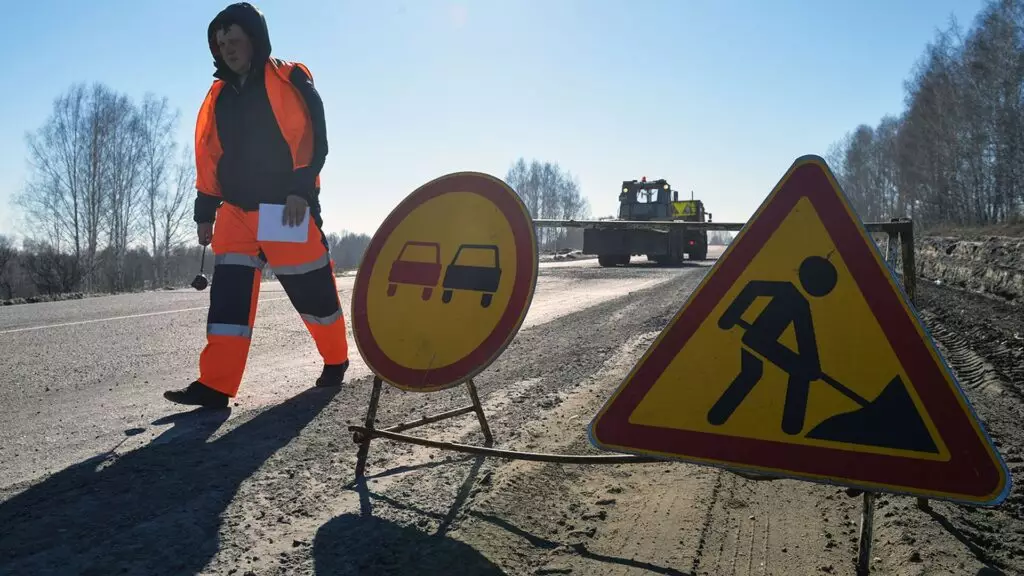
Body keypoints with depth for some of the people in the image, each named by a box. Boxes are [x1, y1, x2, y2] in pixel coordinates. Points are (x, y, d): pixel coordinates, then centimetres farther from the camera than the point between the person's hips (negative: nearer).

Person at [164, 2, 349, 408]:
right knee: (228, 296, -4)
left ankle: (335, 359, 25)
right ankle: (216, 384, -4)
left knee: (313, 292, 3)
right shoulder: (219, 96, 17)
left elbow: (313, 136, -9)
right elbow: (209, 157, 17)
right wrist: (205, 210, 11)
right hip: (235, 211, 5)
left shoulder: (289, 80, 0)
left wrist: (301, 188, -20)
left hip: (288, 208, -5)